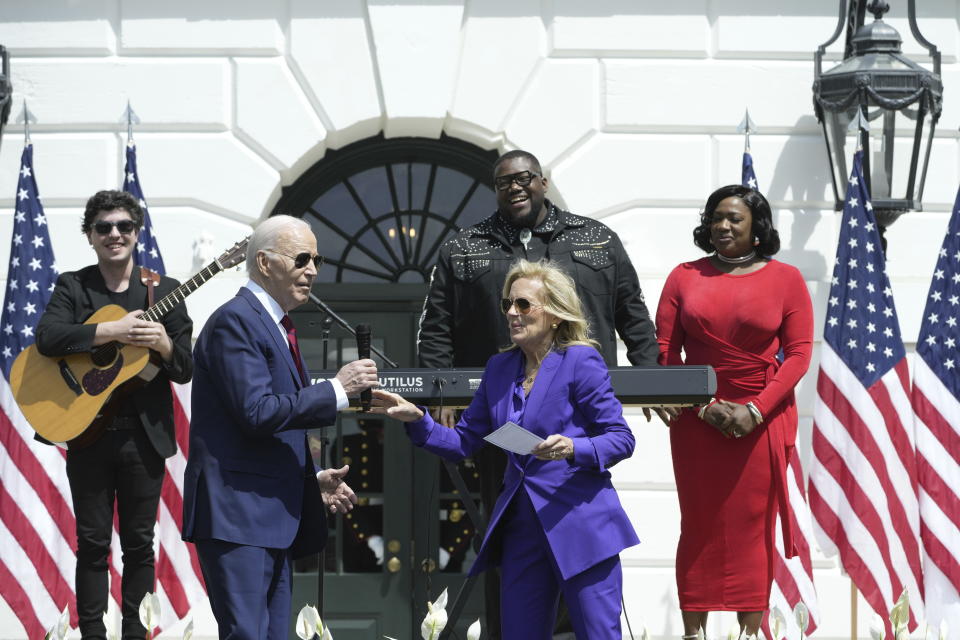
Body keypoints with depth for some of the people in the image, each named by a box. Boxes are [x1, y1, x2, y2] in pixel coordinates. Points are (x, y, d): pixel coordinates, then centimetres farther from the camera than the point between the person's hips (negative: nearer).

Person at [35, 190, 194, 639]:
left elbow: (186, 369, 5)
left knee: (139, 543, 6)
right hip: (87, 433, -1)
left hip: (144, 435, 1)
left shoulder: (164, 291, 6)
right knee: (93, 543, 3)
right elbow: (47, 337, -15)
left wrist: (164, 344, -17)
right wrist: (113, 331, -22)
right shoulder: (72, 286, 3)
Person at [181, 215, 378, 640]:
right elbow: (257, 412, -21)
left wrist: (312, 480, 16)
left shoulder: (277, 327, 21)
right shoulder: (235, 321, -10)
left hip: (274, 516, 10)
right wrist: (336, 391, -16)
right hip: (236, 514, -10)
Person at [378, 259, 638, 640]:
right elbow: (463, 442, 13)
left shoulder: (581, 362, -6)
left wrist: (573, 448, -25)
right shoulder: (499, 369, 12)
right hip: (521, 527, 6)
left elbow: (621, 438, -8)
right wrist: (416, 419, -2)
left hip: (581, 526, -6)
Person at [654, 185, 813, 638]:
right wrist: (702, 405, -9)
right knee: (699, 526, 2)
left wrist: (756, 410, -12)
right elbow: (665, 350, 3)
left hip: (762, 422, -1)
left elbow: (798, 353, -1)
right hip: (697, 421, 1)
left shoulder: (785, 279, 2)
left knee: (753, 527, 0)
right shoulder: (686, 277, 6)